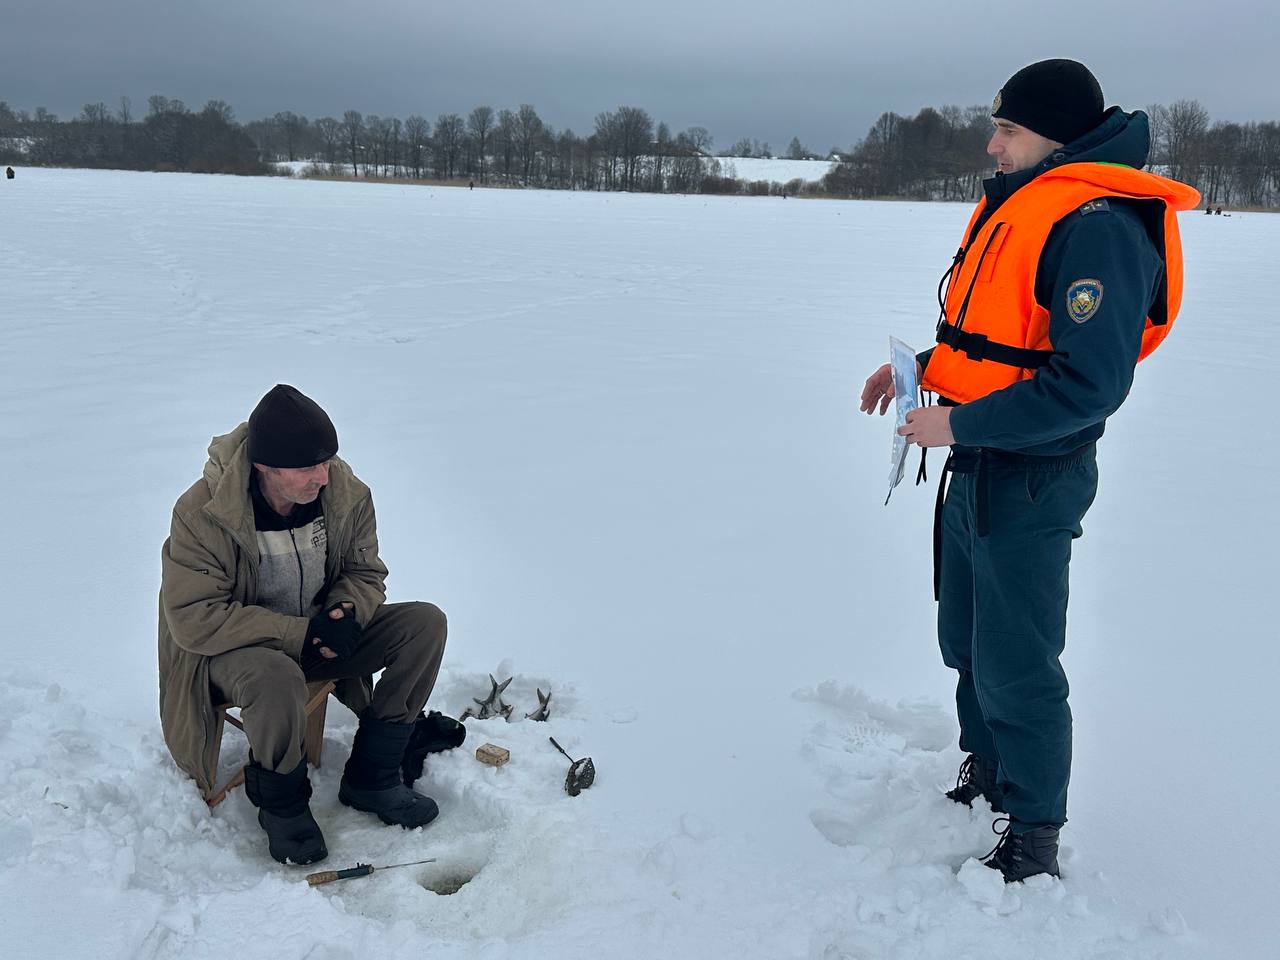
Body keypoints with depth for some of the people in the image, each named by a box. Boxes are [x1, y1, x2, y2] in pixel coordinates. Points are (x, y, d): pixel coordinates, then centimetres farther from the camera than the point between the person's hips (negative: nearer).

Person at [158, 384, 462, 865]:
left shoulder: (346, 492, -11)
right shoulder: (201, 514, -25)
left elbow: (365, 573, 3)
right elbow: (195, 619, -26)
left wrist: (346, 612, -22)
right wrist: (298, 634, -28)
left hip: (317, 635, 6)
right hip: (233, 649, -5)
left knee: (426, 624, -14)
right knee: (277, 680, -41)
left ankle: (370, 775, -4)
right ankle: (280, 801, -9)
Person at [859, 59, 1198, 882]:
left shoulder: (1097, 226, -22)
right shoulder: (1015, 205, 9)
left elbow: (1089, 384, -27)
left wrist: (959, 424, -23)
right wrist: (923, 368, 4)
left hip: (1032, 481, -10)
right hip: (975, 470, 10)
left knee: (1017, 671, 1)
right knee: (967, 643, 22)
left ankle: (1034, 847, 18)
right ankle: (984, 780, 43)